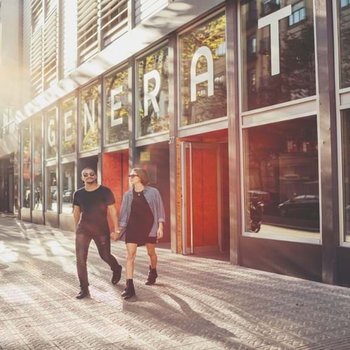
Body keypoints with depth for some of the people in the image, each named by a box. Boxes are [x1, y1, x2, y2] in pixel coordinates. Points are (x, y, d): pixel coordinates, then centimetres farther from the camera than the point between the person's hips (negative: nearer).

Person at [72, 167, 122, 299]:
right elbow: (76, 212, 13)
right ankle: (84, 289, 4)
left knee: (105, 255, 10)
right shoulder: (78, 194, 3)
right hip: (83, 229, 2)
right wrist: (76, 229, 17)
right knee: (80, 258, -6)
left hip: (101, 229, -2)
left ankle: (117, 269, 44)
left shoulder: (105, 191, -6)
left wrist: (116, 229, -10)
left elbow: (112, 210, -6)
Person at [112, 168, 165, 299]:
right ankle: (129, 286, -9)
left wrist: (160, 226, -9)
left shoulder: (153, 192, -4)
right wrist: (119, 229, -1)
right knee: (130, 255, -9)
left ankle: (152, 272, 47)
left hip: (149, 227, -1)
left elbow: (159, 210, -2)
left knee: (151, 253, 15)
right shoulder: (128, 194, 4)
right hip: (132, 227, 2)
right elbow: (124, 213, 6)